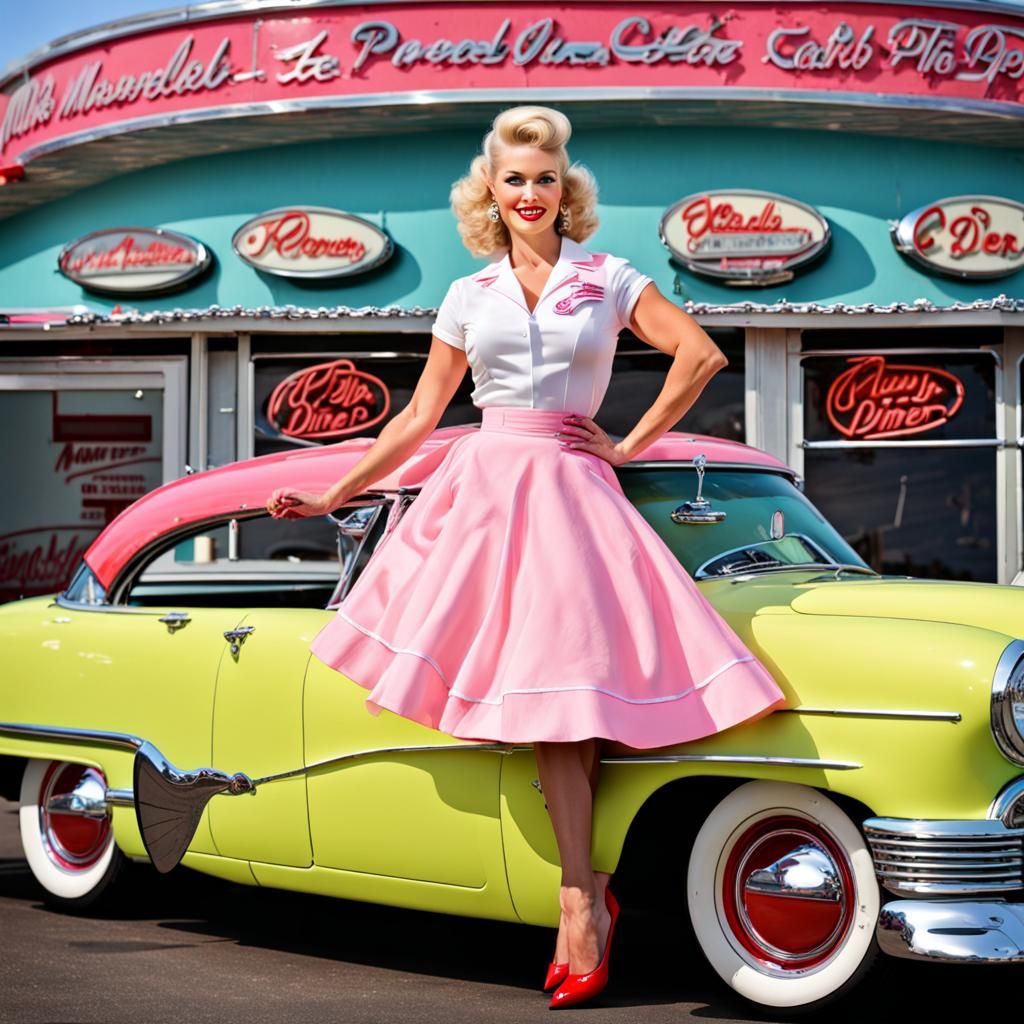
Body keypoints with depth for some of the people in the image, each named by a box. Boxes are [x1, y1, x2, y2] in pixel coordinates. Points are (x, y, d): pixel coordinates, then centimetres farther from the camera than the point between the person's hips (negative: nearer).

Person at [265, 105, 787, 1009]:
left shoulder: (607, 279, 9)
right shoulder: (469, 295, 14)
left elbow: (702, 355, 3)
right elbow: (418, 419, 16)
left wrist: (630, 446, 1)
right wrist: (332, 498, 13)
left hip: (569, 491, -2)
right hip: (484, 485, 2)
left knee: (562, 687, -13)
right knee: (551, 695, -10)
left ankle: (582, 900, -12)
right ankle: (587, 893, -4)